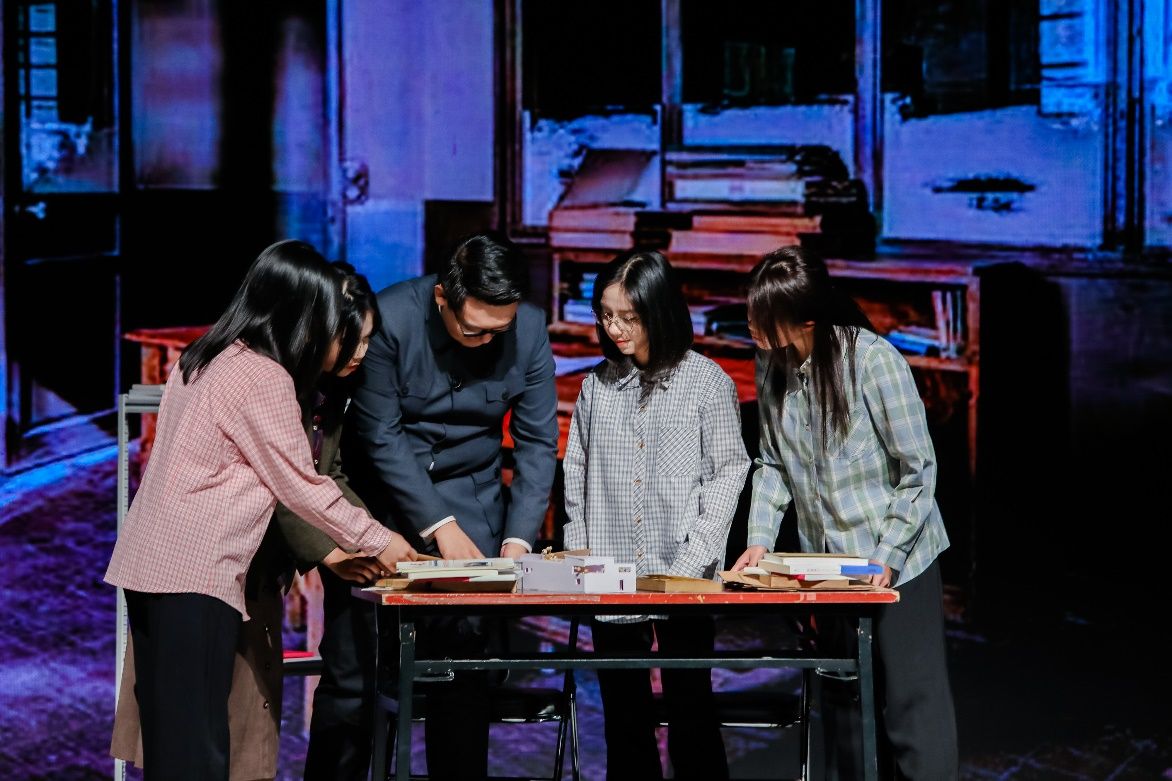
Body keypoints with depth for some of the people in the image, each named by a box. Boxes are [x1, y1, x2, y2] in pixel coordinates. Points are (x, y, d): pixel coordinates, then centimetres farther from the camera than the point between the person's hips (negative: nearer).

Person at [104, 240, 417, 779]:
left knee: (168, 730, 11)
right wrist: (375, 541, 5)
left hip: (148, 563, 9)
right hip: (195, 573, -9)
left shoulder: (205, 359, 15)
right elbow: (300, 485, -7)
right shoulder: (265, 377, -11)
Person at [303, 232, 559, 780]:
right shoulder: (390, 318, -19)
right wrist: (440, 527, -20)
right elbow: (380, 438, -15)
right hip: (381, 492, -2)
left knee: (465, 660, -3)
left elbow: (537, 444, -3)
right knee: (353, 668, -3)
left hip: (471, 495, 2)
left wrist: (518, 539, -13)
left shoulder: (530, 329, -9)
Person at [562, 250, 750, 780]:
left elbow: (728, 472, -2)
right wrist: (578, 550, 2)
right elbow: (577, 472, 12)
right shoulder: (597, 385, 8)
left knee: (690, 707, 3)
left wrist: (696, 557, -10)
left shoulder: (707, 382, -1)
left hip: (685, 578, -3)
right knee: (624, 715, 7)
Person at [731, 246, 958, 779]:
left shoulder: (873, 360, -19)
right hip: (826, 563, 6)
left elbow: (918, 469, -14)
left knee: (912, 705, -4)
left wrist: (887, 556, -17)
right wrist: (760, 538, -7)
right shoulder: (771, 365, -2)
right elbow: (773, 462, 6)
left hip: (897, 561, -6)